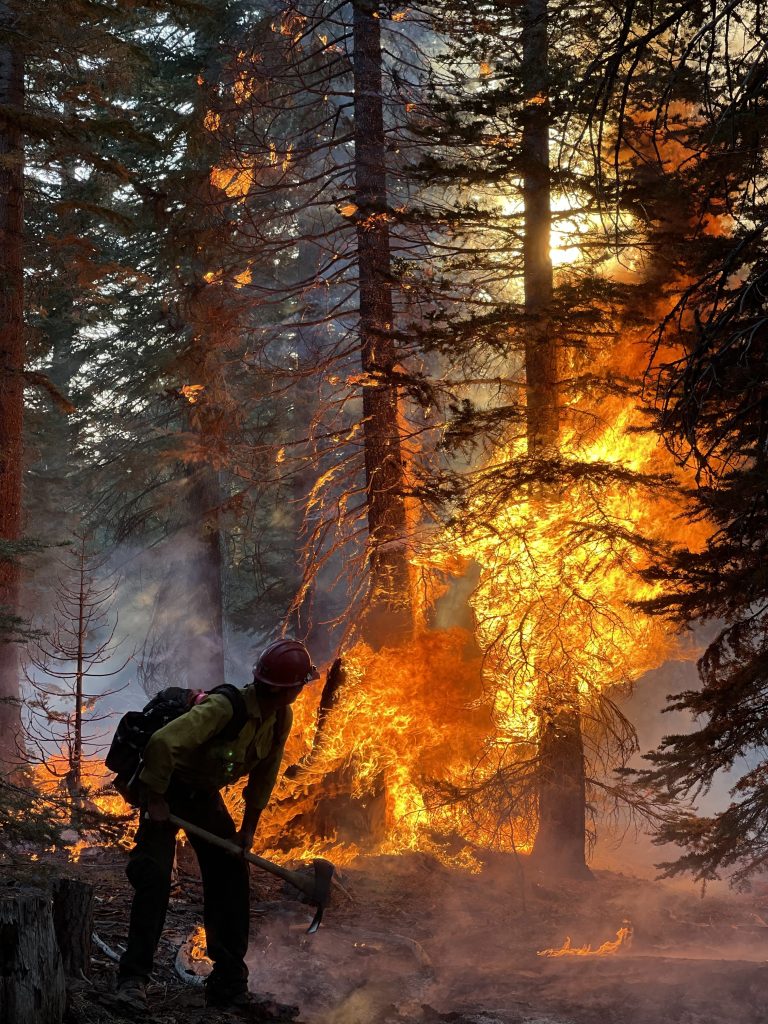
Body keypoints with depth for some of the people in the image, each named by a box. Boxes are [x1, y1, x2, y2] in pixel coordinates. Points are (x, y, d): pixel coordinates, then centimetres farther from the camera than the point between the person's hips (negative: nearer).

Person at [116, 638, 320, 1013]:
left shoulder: (281, 719, -8)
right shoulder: (223, 708, -34)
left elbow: (264, 774, 7)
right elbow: (162, 742, -41)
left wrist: (248, 828, 10)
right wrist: (155, 800, -30)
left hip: (205, 794, 8)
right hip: (168, 786, -7)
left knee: (231, 879, 3)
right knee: (154, 876, -19)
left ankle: (230, 987, 10)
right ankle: (133, 978, -11)